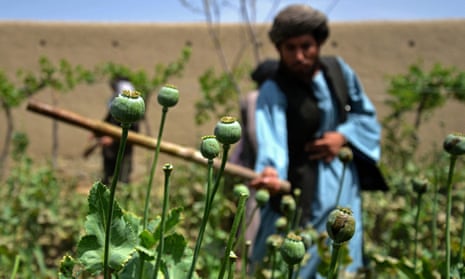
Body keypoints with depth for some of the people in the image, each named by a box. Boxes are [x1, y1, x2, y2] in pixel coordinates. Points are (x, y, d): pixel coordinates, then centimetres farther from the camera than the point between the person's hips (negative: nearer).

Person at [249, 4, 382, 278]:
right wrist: (270, 170, -51)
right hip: (302, 193, -4)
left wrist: (343, 135, -9)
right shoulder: (274, 91, -15)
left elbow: (368, 117, 10)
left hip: (345, 190, 5)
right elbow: (271, 137, -30)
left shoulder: (338, 71, -1)